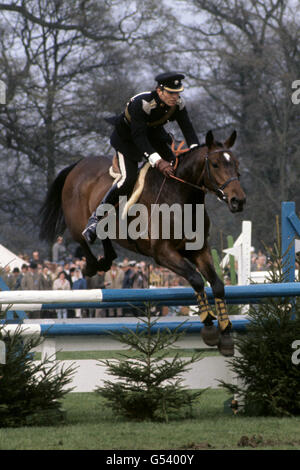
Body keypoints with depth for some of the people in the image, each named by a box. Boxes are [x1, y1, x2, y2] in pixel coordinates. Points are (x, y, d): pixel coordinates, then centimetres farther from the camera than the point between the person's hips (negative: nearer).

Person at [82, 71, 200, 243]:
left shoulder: (178, 104, -18)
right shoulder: (141, 103, -37)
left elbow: (188, 129, -17)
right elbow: (139, 137, -41)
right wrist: (157, 161, -51)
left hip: (155, 135, 6)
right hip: (127, 138, -6)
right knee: (129, 179, -22)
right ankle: (96, 217, -12)